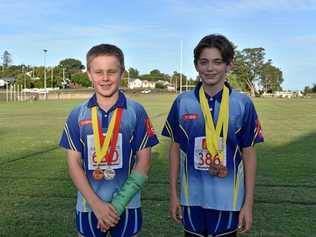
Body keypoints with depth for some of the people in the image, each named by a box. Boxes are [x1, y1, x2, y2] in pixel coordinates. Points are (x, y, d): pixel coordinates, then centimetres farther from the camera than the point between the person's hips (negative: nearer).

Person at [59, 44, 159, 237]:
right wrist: (96, 204, -11)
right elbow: (74, 163, -1)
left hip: (127, 206, -1)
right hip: (88, 206, 1)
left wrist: (118, 205, -13)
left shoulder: (136, 111, -6)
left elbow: (144, 160, -6)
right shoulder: (78, 115, -1)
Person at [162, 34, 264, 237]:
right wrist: (174, 194, 4)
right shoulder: (182, 102, -4)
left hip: (228, 199, -1)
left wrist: (248, 203, -2)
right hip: (192, 197, 1)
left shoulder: (243, 104, -7)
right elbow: (175, 149, 3)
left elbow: (249, 154, -2)